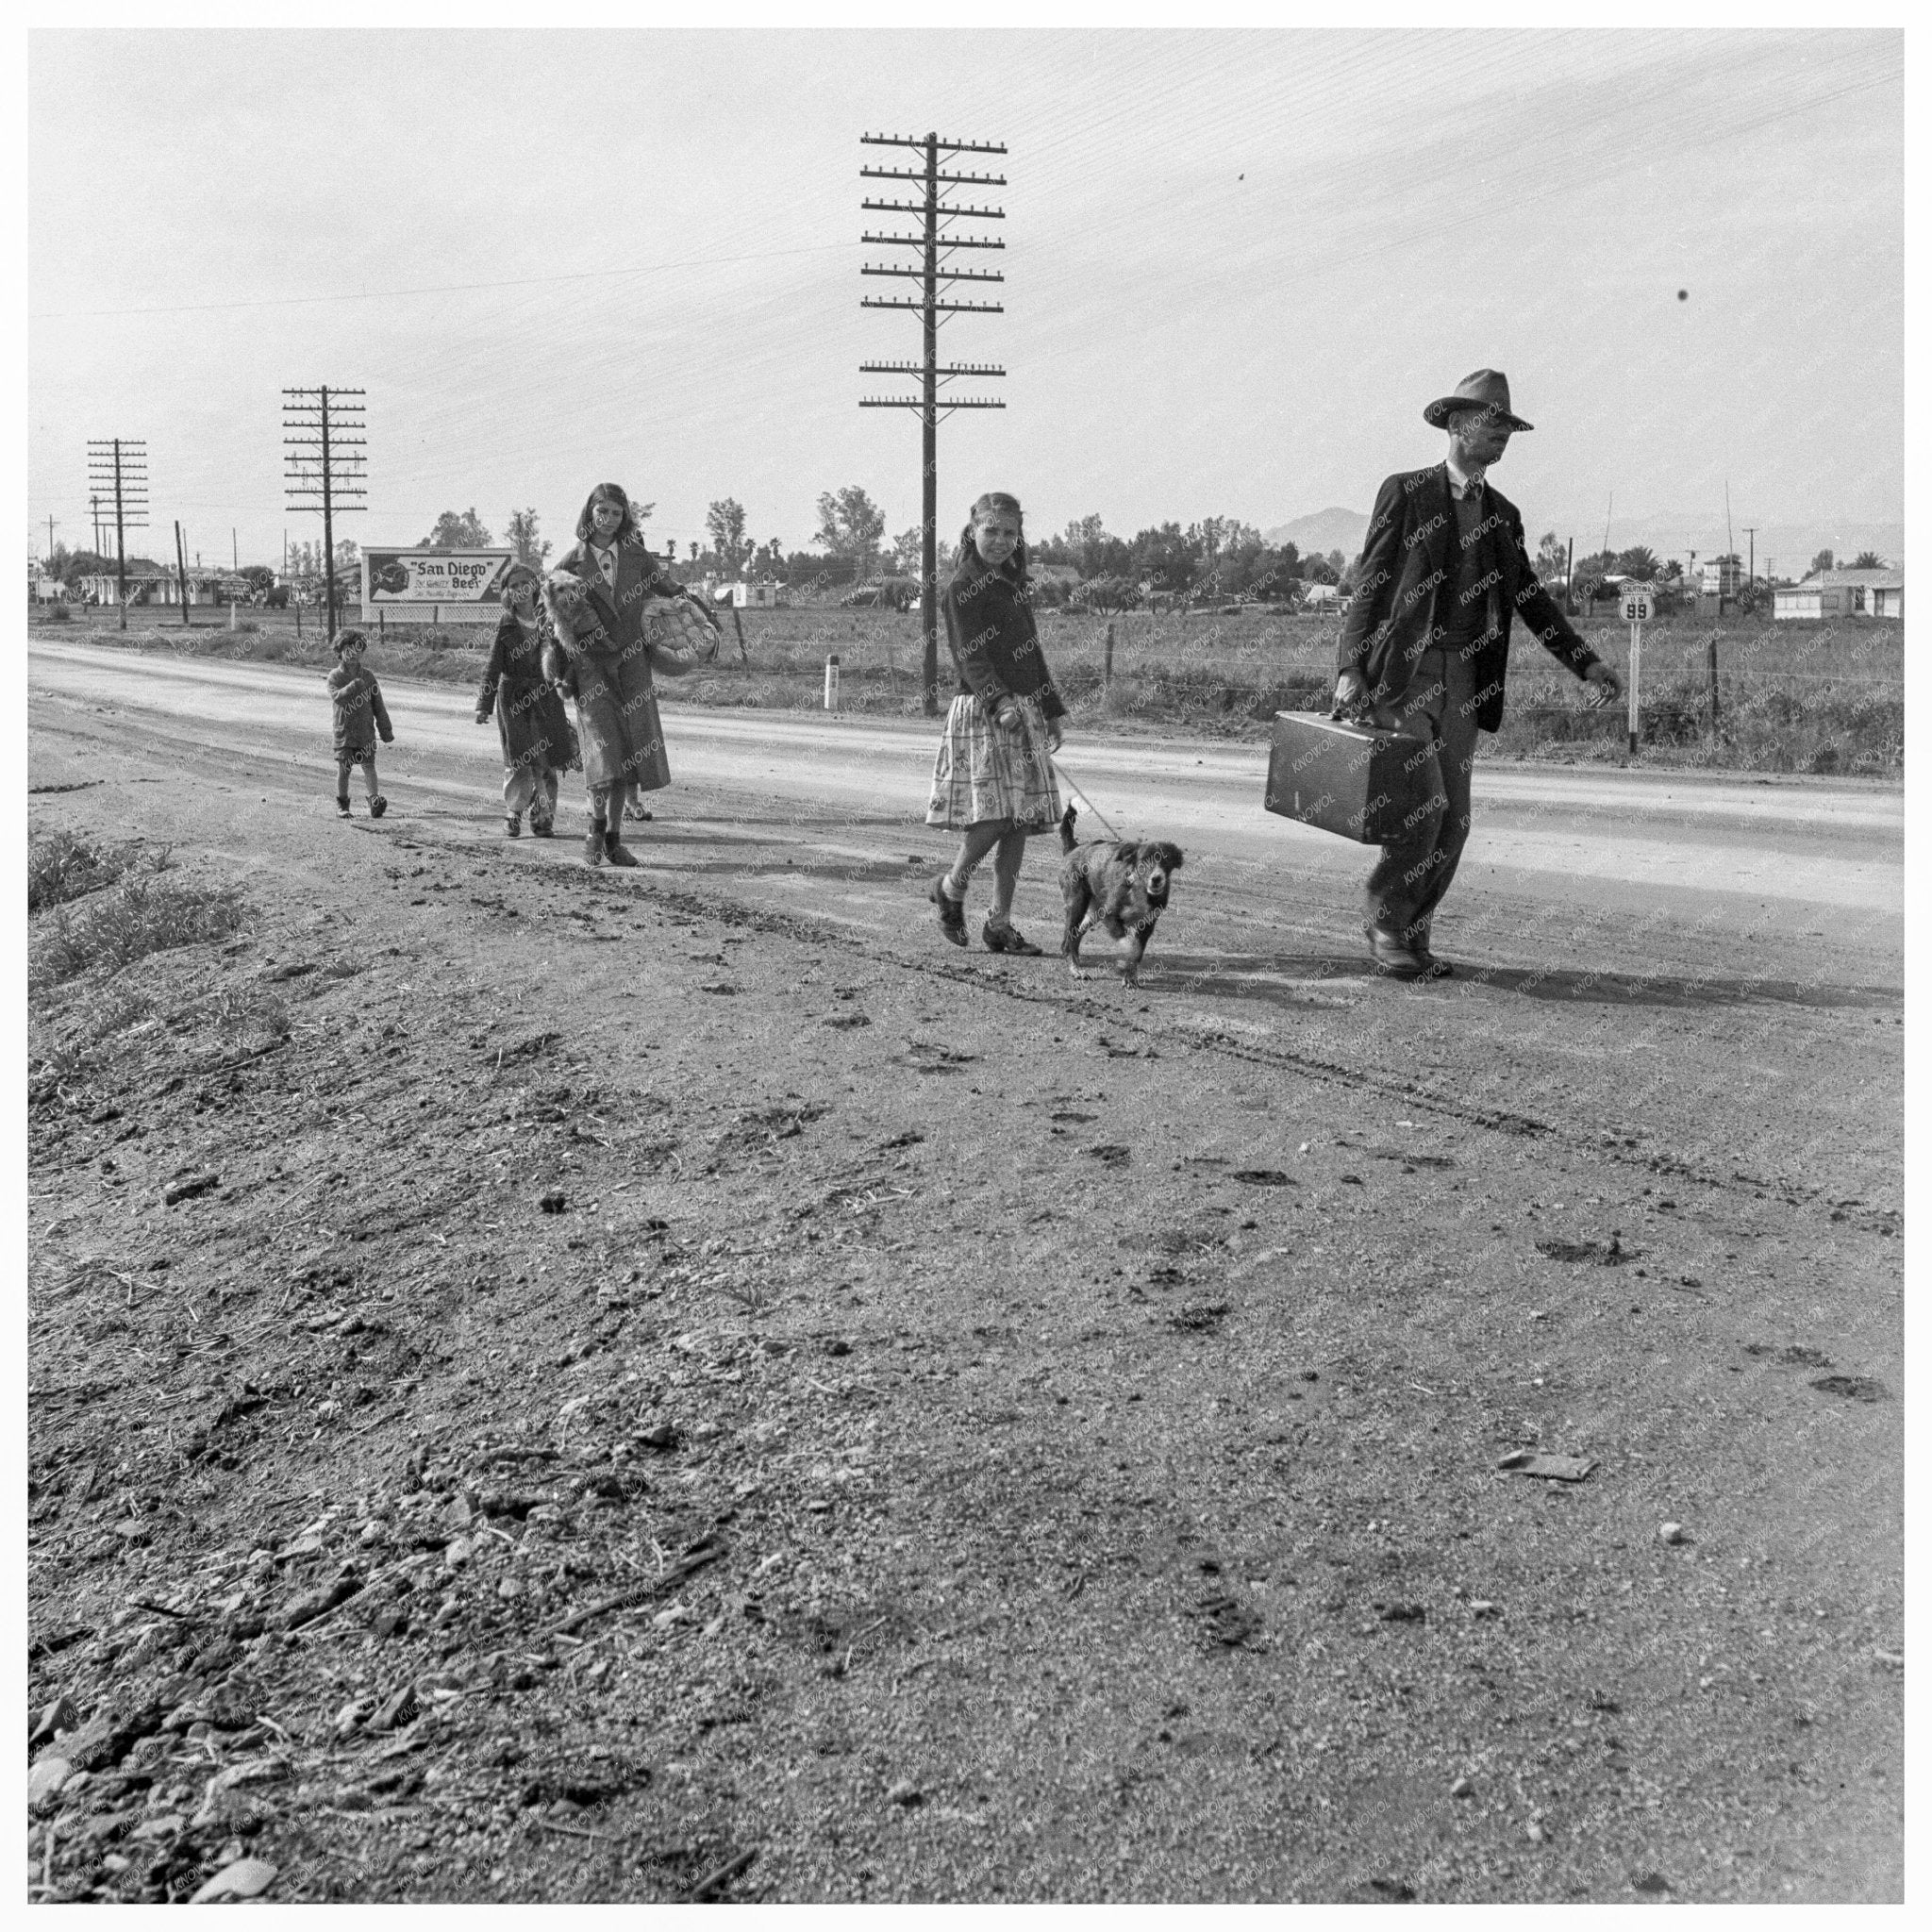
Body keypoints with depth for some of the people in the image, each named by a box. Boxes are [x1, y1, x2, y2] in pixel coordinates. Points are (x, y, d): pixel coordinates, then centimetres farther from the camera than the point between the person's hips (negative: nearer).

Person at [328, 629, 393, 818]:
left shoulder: (368, 676, 7)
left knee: (369, 766, -9)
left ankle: (375, 800, -17)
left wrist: (385, 729, 9)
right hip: (344, 732, -1)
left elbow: (378, 705, 10)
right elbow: (337, 698, -18)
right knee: (343, 770, 5)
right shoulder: (335, 676, -1)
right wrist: (353, 686, -32)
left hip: (366, 732, 1)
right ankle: (342, 805, 18)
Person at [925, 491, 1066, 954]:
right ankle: (951, 887, 10)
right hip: (981, 712, -7)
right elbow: (971, 657, -15)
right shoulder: (963, 588, -6)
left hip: (1025, 712, 8)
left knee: (1020, 821, 3)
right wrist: (999, 702, -28)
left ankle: (1000, 923, 9)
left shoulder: (1014, 584, 17)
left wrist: (1051, 710, 23)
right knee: (993, 815, -16)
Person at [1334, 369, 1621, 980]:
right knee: (1418, 810, -15)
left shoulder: (1503, 515, 16)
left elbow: (1530, 598, 20)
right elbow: (1369, 583, -3)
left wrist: (1586, 662, 11)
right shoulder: (1405, 492, 1)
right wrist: (1351, 668, -12)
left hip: (1461, 681, 6)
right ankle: (1382, 924, 3)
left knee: (1453, 821, 3)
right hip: (1400, 672, -6)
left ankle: (1409, 934, 14)